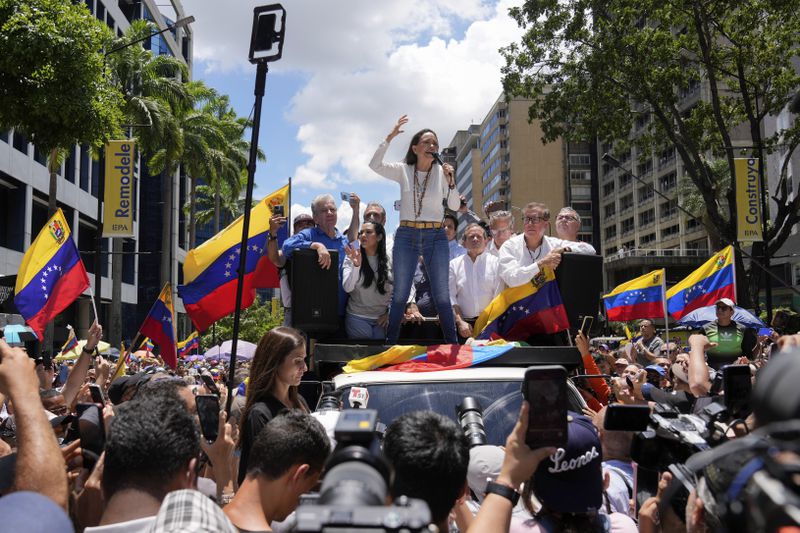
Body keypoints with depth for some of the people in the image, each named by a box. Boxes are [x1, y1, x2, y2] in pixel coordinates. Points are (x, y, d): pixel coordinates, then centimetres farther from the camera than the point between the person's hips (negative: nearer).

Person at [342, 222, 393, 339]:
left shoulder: (388, 260, 2)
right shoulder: (351, 258, -3)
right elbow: (347, 288, -14)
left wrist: (390, 312, 1)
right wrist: (356, 265, -25)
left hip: (382, 319, 2)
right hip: (358, 317, -2)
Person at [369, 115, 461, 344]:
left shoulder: (442, 171, 3)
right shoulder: (403, 170, 2)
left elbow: (455, 206, -1)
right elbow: (374, 165, -14)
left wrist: (451, 182, -16)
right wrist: (390, 137, -17)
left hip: (435, 237, 0)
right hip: (406, 236, 0)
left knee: (442, 296, 2)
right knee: (400, 295, 6)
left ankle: (452, 343, 12)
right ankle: (390, 342, 18)